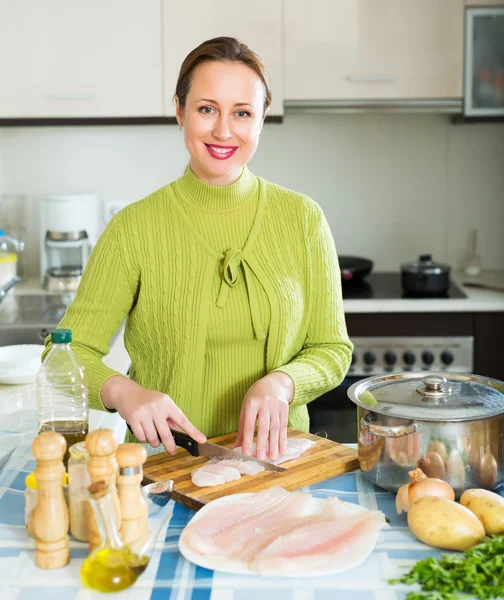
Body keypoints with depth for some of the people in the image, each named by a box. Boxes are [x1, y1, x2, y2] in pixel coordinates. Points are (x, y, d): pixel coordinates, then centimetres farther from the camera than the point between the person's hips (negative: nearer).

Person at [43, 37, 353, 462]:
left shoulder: (303, 218, 1)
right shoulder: (134, 228, -5)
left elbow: (332, 349, 5)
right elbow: (67, 354, -3)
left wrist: (281, 383, -15)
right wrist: (122, 391, -23)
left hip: (273, 456, 1)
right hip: (166, 463, -1)